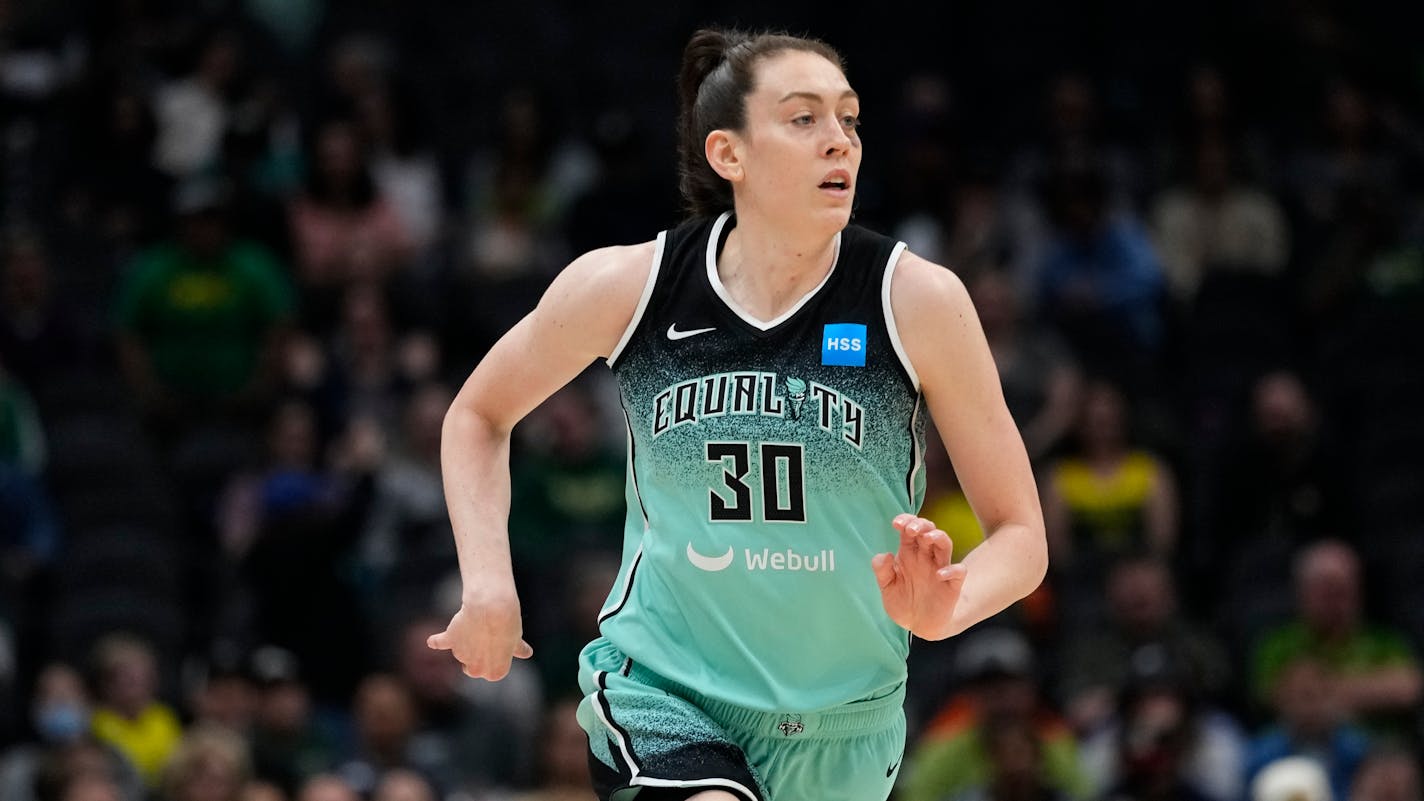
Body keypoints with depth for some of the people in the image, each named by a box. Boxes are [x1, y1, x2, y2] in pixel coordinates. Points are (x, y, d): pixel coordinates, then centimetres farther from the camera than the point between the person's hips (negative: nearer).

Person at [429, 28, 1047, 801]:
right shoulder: (626, 287, -8)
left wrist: (942, 610, -28)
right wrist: (487, 578, -3)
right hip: (660, 692, -2)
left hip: (838, 729, 2)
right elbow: (478, 414, 12)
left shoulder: (916, 299, -11)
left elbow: (1018, 534, -7)